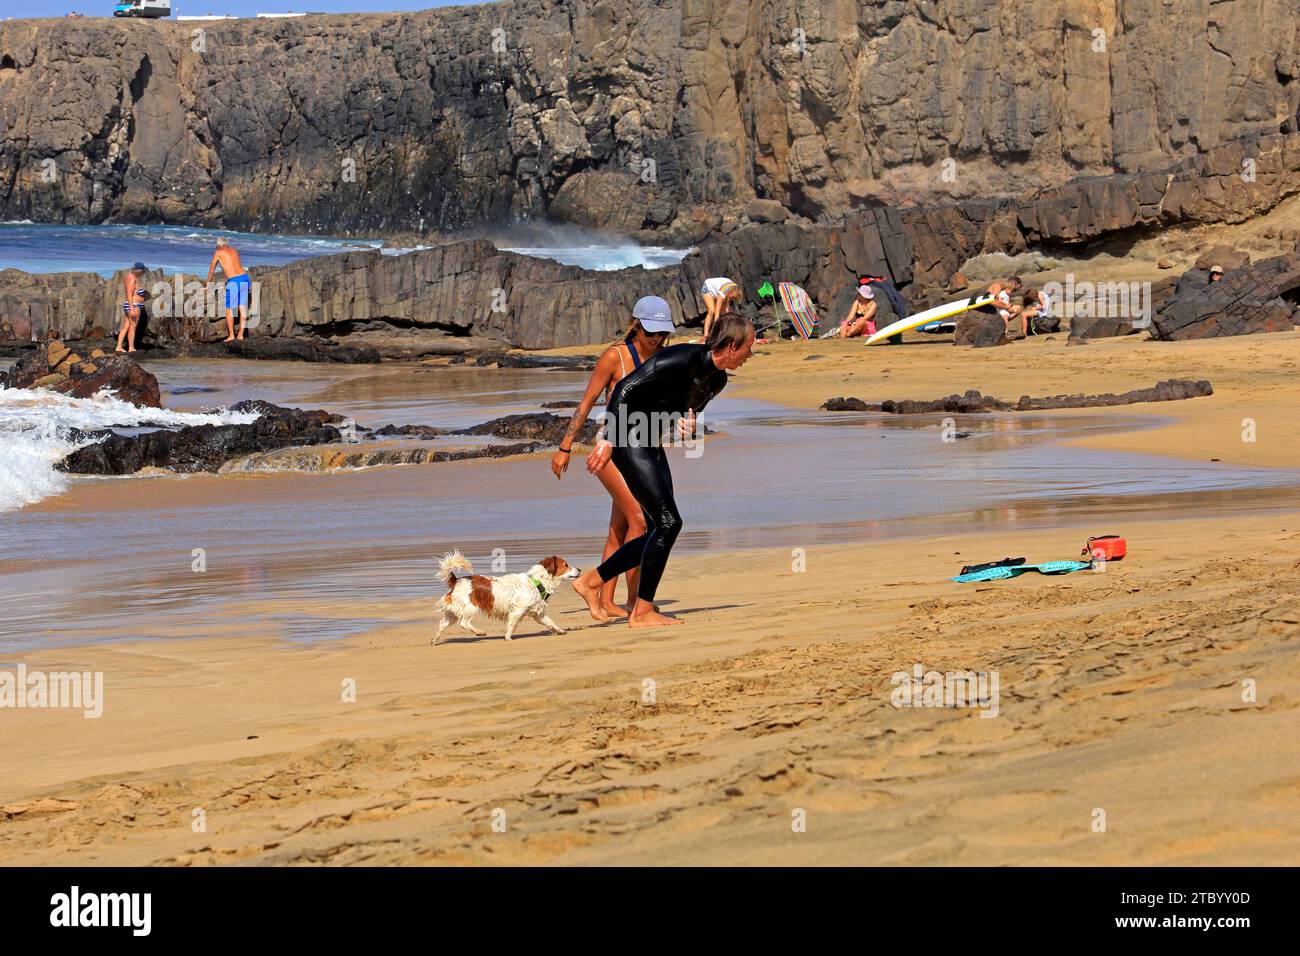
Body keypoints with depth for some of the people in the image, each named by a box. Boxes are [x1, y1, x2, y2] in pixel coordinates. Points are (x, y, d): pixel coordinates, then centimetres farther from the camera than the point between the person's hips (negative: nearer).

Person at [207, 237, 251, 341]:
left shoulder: (218, 252, 7)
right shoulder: (234, 250, 23)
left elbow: (211, 269, 17)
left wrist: (208, 284, 32)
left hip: (234, 281, -6)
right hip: (244, 278, 6)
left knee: (229, 308, 4)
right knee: (243, 308, 9)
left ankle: (231, 335, 1)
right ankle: (241, 334, 11)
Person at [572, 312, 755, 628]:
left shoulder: (717, 380, 6)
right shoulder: (683, 360, -22)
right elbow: (625, 388, -22)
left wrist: (687, 425, -3)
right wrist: (608, 440, -25)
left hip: (652, 446, 9)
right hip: (628, 441, -9)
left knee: (660, 530, 7)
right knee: (668, 522, -14)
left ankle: (591, 581, 20)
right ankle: (642, 613, -8)